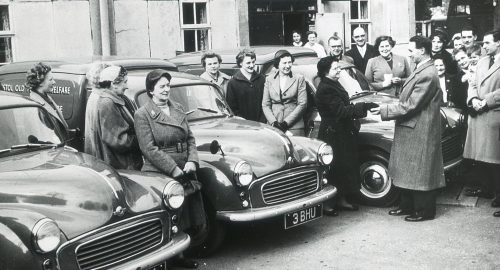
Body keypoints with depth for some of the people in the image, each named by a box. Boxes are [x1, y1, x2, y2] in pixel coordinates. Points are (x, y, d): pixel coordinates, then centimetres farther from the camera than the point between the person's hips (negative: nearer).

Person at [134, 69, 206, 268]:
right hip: (160, 175, -6)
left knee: (192, 222, 10)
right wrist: (174, 169, -17)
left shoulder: (178, 109, 11)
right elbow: (149, 149, -14)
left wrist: (192, 161, -6)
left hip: (185, 173, 6)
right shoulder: (143, 115, -8)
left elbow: (190, 138, 11)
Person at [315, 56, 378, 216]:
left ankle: (341, 200, 25)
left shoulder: (334, 85, 11)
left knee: (344, 167, 15)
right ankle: (327, 204, 9)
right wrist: (365, 107, -22)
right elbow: (342, 111, -24)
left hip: (342, 134, 10)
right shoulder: (325, 90, -21)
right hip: (332, 135, -10)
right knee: (332, 169, -1)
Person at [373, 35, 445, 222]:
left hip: (420, 132, -10)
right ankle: (408, 205, 29)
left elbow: (410, 106, -23)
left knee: (420, 172, 3)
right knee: (408, 171, 17)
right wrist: (388, 106, 5)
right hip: (411, 131, 10)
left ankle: (424, 210, 15)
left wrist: (385, 110, -15)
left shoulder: (427, 75, -22)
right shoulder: (422, 71, 10)